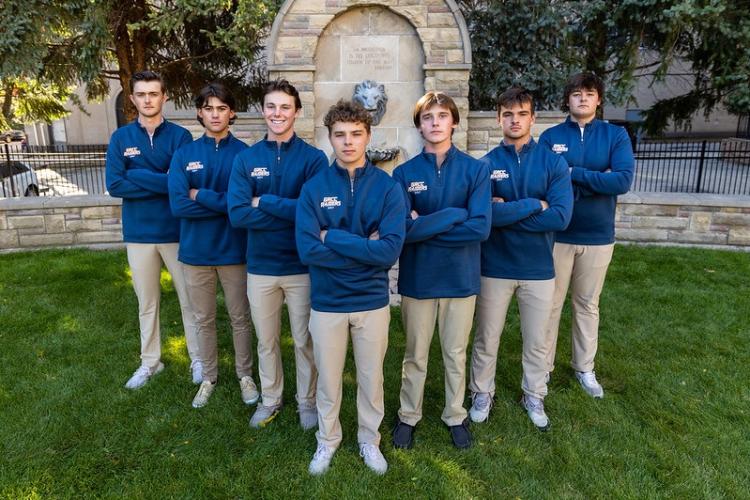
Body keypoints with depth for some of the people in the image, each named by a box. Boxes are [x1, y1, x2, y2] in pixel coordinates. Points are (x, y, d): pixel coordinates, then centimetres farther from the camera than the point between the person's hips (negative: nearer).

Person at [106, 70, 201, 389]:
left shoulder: (179, 136, -3)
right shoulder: (120, 138, 3)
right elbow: (114, 185, -9)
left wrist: (137, 176, -16)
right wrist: (164, 182, -14)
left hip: (177, 231, -2)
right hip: (139, 233, 2)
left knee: (190, 300, 7)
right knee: (147, 302, 15)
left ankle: (199, 360, 22)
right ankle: (150, 361, 31)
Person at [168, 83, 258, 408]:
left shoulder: (243, 153, -6)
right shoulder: (184, 154, 0)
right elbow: (177, 204, -12)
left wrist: (200, 195, -14)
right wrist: (224, 202, -17)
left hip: (233, 249, -2)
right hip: (196, 250, 2)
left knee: (240, 318, 12)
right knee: (204, 320, 16)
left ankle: (245, 374, 32)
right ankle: (209, 377, 34)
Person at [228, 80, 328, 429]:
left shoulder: (313, 158, -7)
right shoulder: (246, 159, -1)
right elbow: (237, 214, -12)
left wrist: (265, 202, -16)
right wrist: (292, 212, -18)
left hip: (302, 266, -2)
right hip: (260, 266, 2)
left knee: (304, 340, 13)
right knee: (266, 341, 18)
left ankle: (307, 401, 35)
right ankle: (270, 398, 40)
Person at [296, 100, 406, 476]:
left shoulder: (387, 188, -8)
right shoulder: (314, 188, -6)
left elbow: (390, 251, -19)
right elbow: (307, 250, -16)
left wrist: (334, 238, -18)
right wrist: (364, 248, -17)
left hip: (372, 301, 0)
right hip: (326, 302, 0)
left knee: (371, 378, 17)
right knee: (328, 379, 17)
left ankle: (369, 440, 41)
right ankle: (327, 440, 41)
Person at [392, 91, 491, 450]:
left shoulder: (475, 170, -6)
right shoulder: (405, 173, -5)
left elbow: (480, 228, -16)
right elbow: (403, 229, -16)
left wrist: (424, 226, -16)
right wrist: (455, 213, -17)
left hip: (461, 277, 0)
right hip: (417, 277, 0)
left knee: (456, 354, 17)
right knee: (415, 355, 16)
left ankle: (456, 416, 38)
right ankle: (408, 416, 36)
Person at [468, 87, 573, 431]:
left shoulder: (553, 162, -4)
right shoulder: (486, 164, -6)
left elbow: (561, 217, -17)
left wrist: (507, 212, -18)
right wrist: (533, 205, -17)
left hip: (538, 268, 1)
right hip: (494, 267, 0)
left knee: (537, 341, 16)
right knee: (486, 339, 14)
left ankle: (534, 397, 39)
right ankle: (482, 393, 36)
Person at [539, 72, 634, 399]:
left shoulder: (616, 135, -1)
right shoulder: (550, 137, -2)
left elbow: (623, 180, -15)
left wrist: (573, 173, -17)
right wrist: (597, 181, -14)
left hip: (598, 236, 1)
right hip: (557, 235, -1)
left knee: (588, 304, 15)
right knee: (550, 304, 9)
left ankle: (584, 368, 32)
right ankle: (543, 367, 25)